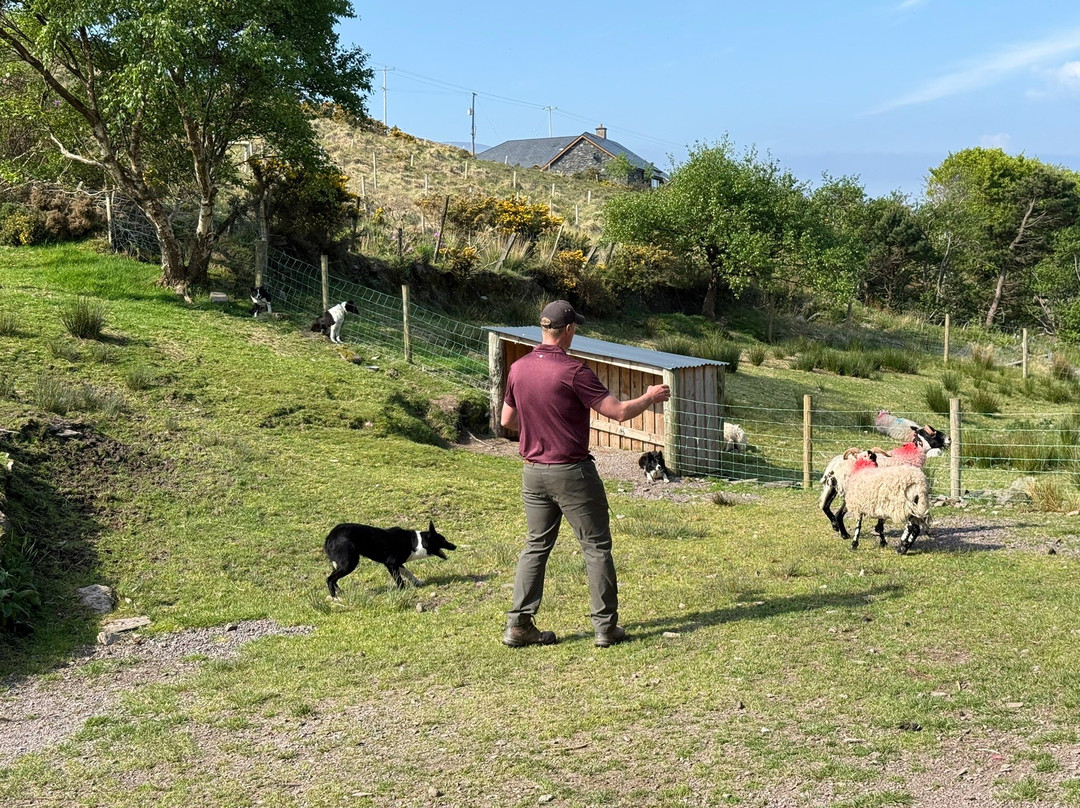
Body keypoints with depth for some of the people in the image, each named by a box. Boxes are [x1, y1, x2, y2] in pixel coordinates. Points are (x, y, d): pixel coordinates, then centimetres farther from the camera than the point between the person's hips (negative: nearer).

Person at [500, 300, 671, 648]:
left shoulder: (518, 368, 2)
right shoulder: (572, 371, -17)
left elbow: (507, 420, 13)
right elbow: (619, 412, -15)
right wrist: (650, 397, 2)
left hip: (533, 472, 6)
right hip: (571, 472, -6)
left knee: (536, 546, 13)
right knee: (596, 547, 5)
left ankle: (519, 624, 10)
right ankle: (606, 626, 9)